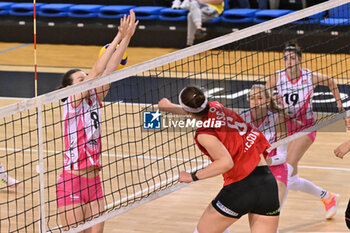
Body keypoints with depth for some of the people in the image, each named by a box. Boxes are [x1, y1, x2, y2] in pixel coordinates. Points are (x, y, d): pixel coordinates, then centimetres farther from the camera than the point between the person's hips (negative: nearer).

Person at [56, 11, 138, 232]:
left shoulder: (94, 100, 7)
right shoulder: (71, 104, -10)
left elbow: (109, 70, -1)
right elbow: (97, 71, -18)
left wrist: (127, 37, -8)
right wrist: (119, 38, -19)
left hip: (93, 180, 7)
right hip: (72, 182, -7)